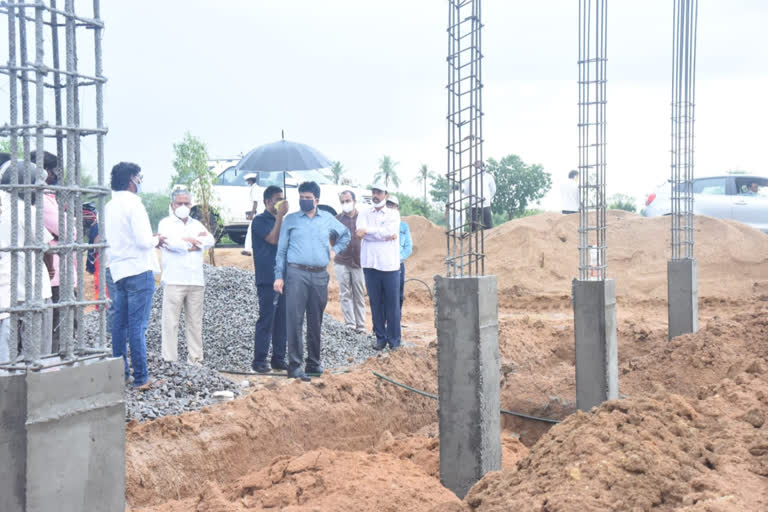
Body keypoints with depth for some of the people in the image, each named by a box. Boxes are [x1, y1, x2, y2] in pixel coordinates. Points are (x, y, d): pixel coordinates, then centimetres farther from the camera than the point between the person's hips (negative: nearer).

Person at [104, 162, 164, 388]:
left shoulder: (109, 206, 11)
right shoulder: (133, 204, -13)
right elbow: (144, 241, -20)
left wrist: (151, 240, 18)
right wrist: (156, 240, 2)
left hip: (117, 272, 8)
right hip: (138, 271, -8)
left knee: (119, 324, 12)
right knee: (137, 326, -6)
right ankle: (140, 378, -3)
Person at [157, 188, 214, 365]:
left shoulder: (197, 224, 21)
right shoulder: (166, 223, 7)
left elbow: (210, 241, 4)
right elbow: (170, 243, -12)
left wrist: (186, 243, -5)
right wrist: (195, 241, 2)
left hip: (196, 281, 4)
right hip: (174, 281, -4)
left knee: (195, 322, 5)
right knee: (171, 322, -7)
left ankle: (195, 360, 9)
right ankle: (170, 361, -5)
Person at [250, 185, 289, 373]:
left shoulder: (282, 221, 18)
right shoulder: (259, 221, -4)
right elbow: (273, 239, -18)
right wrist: (280, 215, -17)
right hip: (267, 279, -7)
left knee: (282, 320, 8)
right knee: (266, 320, -6)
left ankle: (278, 358, 15)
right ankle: (259, 361, -1)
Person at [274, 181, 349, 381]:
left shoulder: (328, 219, 13)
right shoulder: (290, 220, 6)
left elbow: (345, 234, 30)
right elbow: (281, 250, 6)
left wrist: (335, 250, 15)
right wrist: (279, 276, -2)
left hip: (320, 276, 3)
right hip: (296, 274, -3)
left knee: (316, 321, 8)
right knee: (294, 319, -8)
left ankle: (314, 362, 17)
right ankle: (295, 364, -7)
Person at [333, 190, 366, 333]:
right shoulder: (337, 219, 5)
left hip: (358, 262, 0)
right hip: (341, 262, 0)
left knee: (359, 295, 4)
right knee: (345, 294, -1)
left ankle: (361, 326, 8)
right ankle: (349, 324, 0)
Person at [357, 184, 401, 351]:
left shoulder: (393, 214, 8)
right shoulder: (364, 214, 12)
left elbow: (390, 230, -12)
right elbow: (361, 232, -7)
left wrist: (368, 230, -8)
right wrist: (385, 235, -11)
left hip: (390, 264, -2)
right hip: (370, 264, 2)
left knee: (392, 304, -2)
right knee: (375, 303, 3)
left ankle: (394, 340, 6)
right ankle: (380, 338, 11)